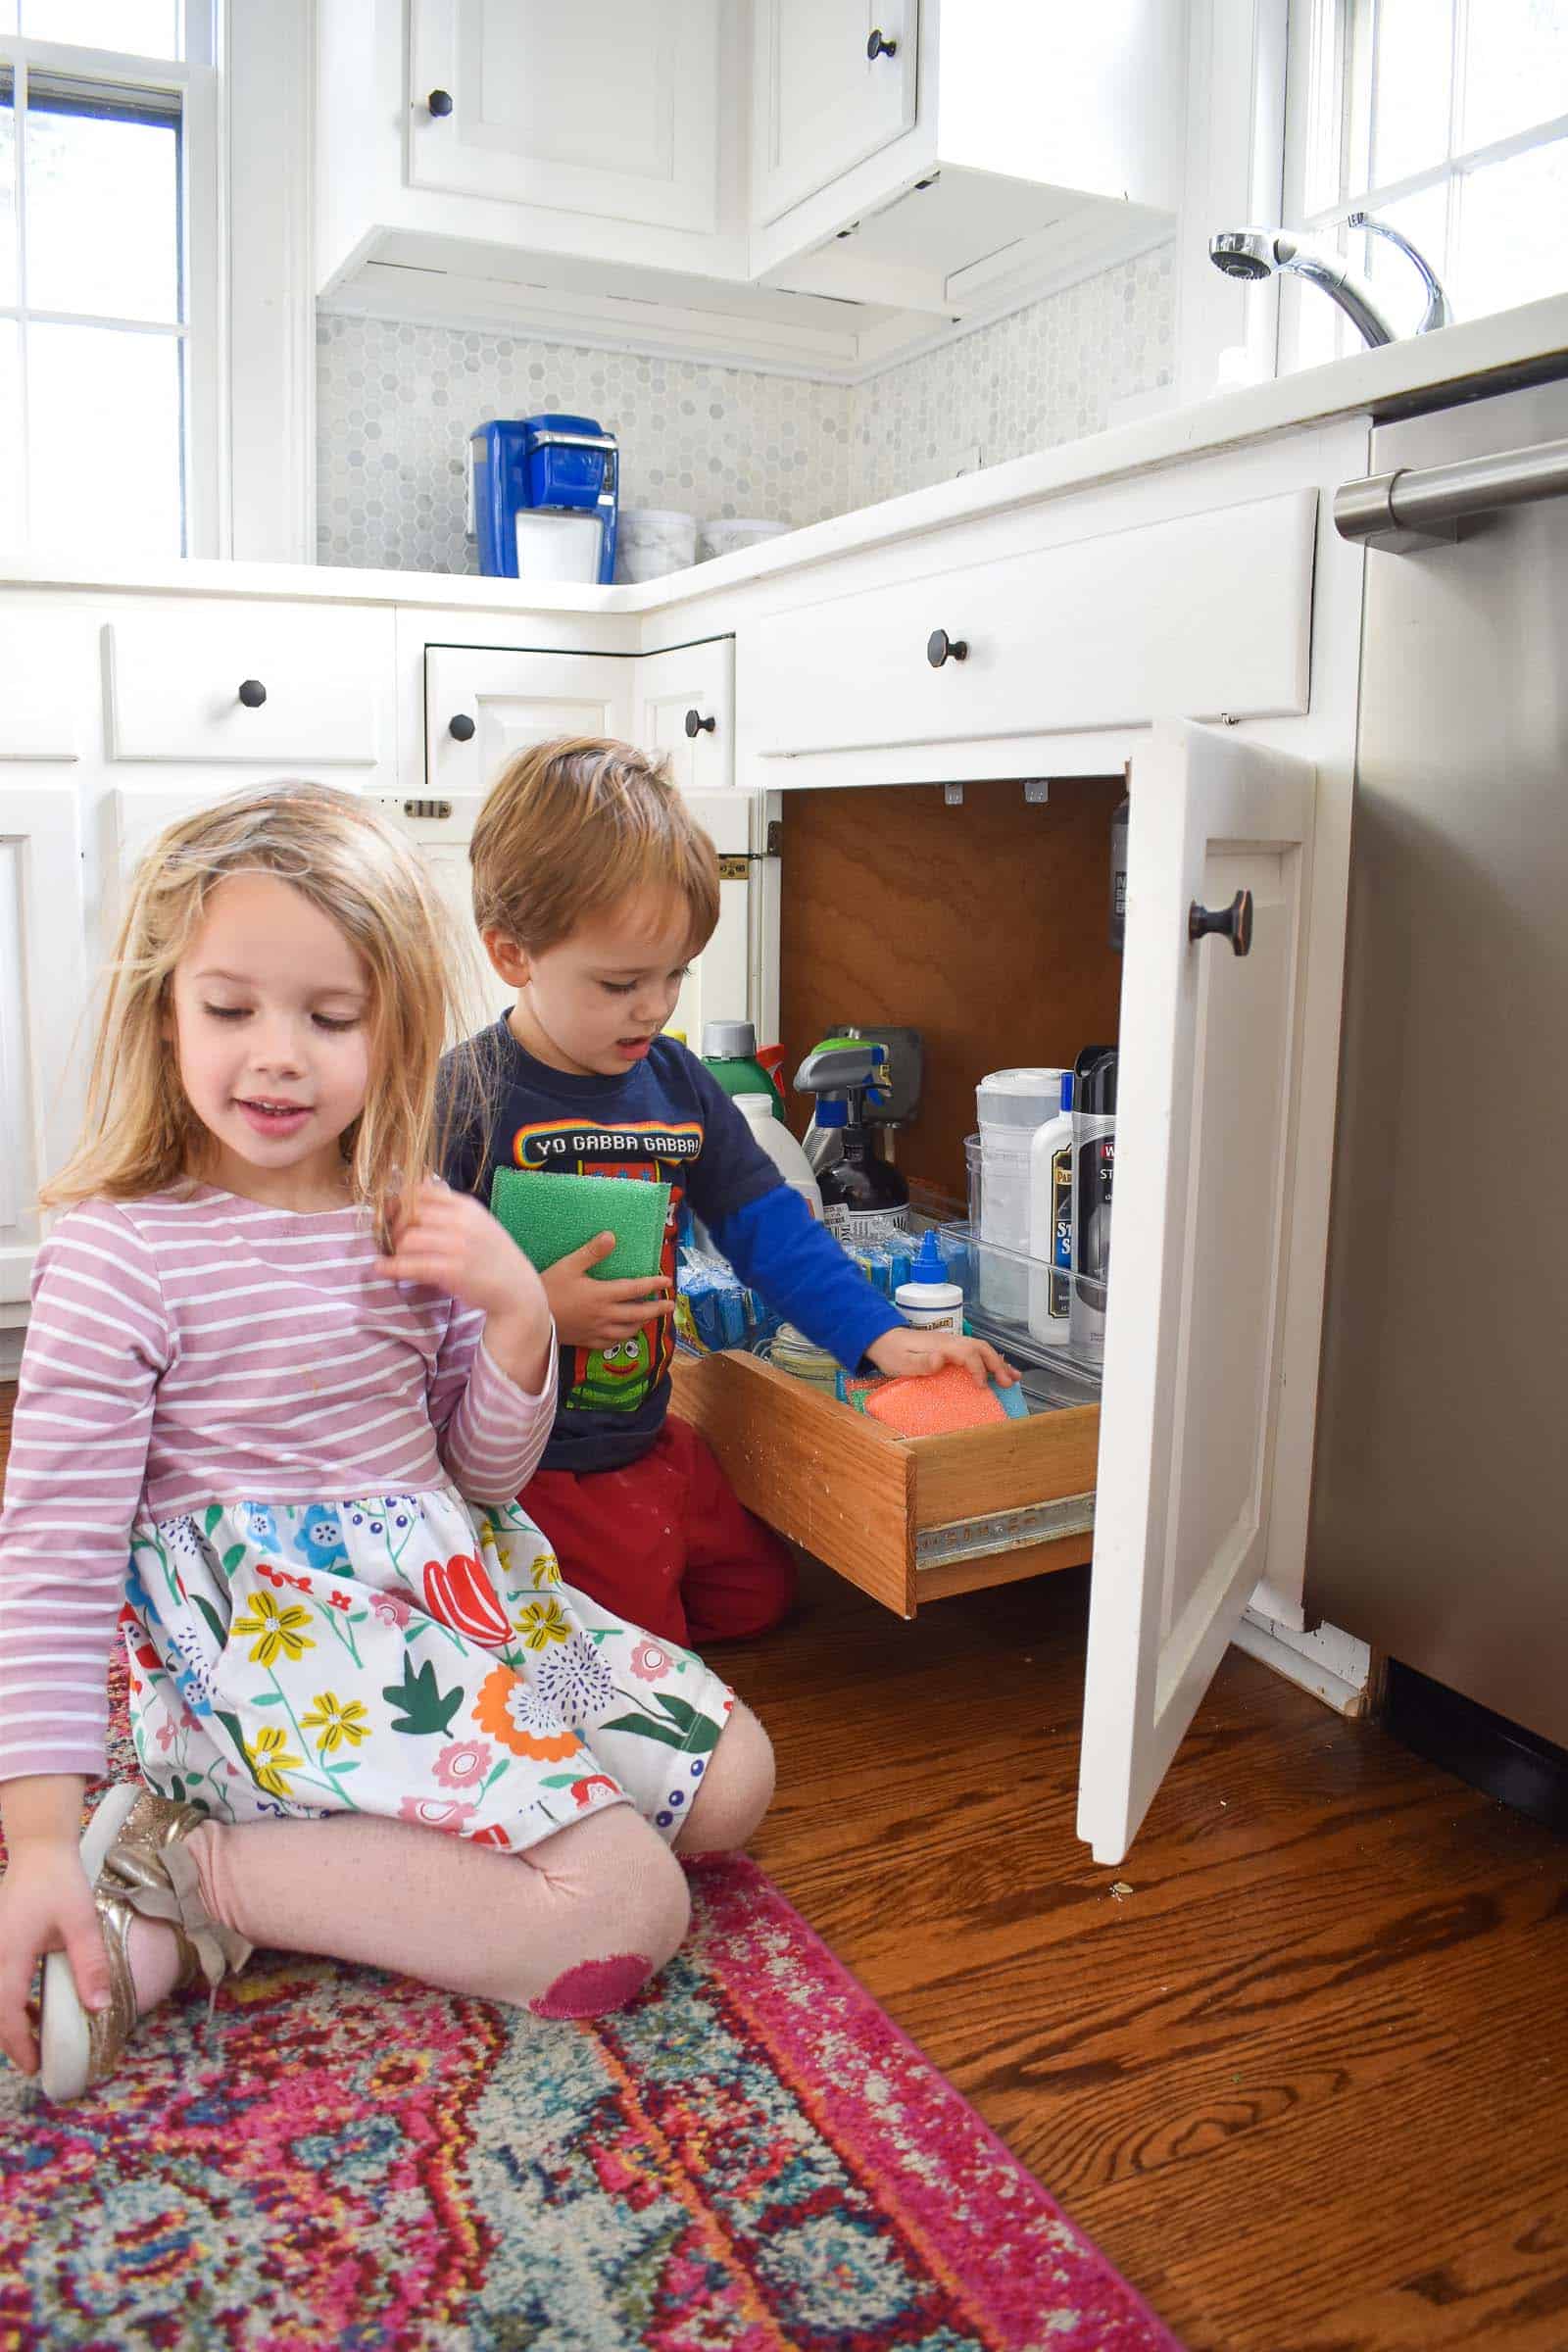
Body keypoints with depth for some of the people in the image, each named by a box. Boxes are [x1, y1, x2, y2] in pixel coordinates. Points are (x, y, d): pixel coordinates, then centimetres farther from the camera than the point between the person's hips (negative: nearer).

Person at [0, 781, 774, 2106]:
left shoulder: (413, 1223, 4)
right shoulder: (119, 1254, -14)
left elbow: (485, 1473, 9)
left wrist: (517, 1314, -10)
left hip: (453, 1590, 8)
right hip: (272, 1640, -8)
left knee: (729, 1776, 7)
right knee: (626, 1912, -17)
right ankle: (183, 1875, -10)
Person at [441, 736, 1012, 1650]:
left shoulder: (679, 1084, 0)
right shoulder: (461, 1103, -21)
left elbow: (769, 1224, 2)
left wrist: (880, 1334, -6)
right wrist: (532, 1313, -28)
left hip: (649, 1440, 7)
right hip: (526, 1469, -7)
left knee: (760, 1595, 20)